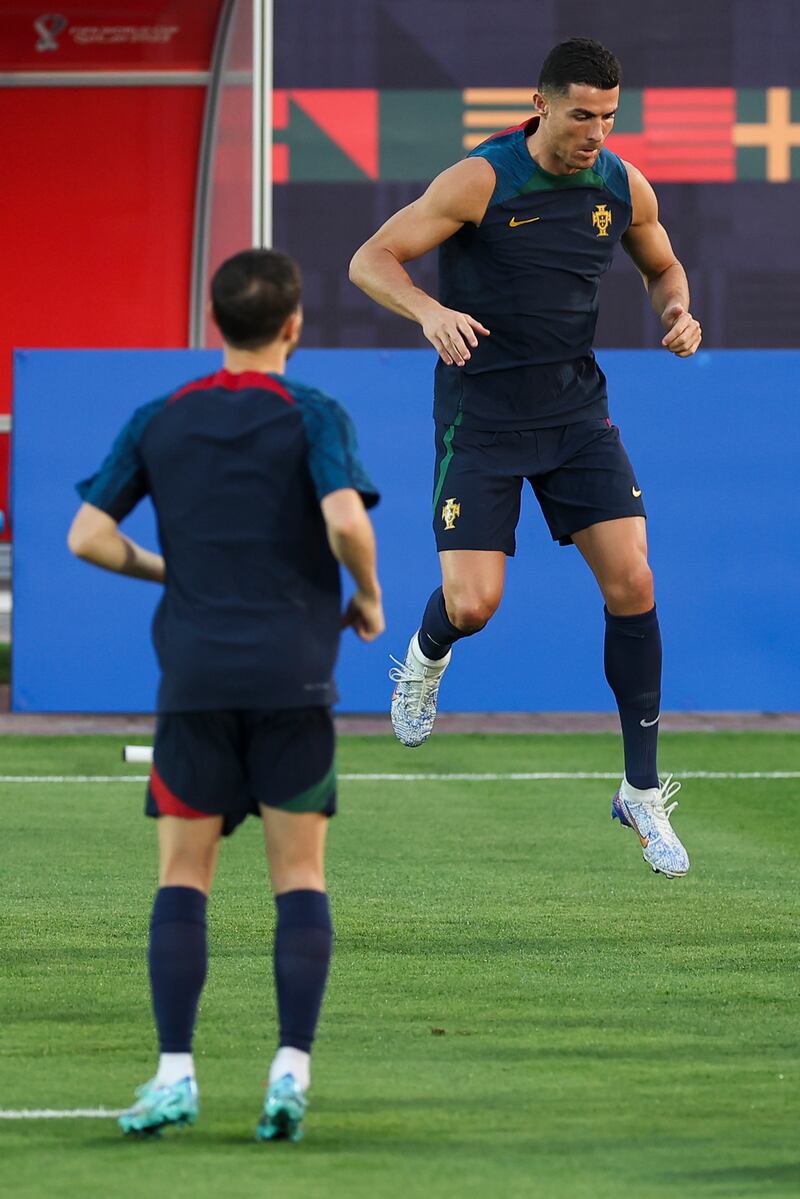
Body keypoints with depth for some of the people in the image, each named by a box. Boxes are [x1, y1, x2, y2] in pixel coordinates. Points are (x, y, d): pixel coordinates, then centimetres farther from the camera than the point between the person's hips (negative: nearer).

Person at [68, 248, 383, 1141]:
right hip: (292, 674, -2)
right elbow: (346, 521, -17)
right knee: (299, 877, 3)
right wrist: (369, 600, 1)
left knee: (182, 876, 5)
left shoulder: (159, 421, 7)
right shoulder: (313, 417, -2)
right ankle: (291, 1070, -7)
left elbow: (87, 536, 3)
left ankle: (174, 1075, -5)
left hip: (194, 677, 2)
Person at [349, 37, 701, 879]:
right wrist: (429, 309, -34)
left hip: (576, 413, 4)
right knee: (473, 604, -12)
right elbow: (370, 260, -14)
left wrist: (677, 311, -5)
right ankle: (427, 653, 28)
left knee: (632, 586, -8)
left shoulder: (623, 188, -1)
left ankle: (642, 789, 4)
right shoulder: (481, 182, -16)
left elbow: (662, 267, 18)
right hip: (480, 419, -4)